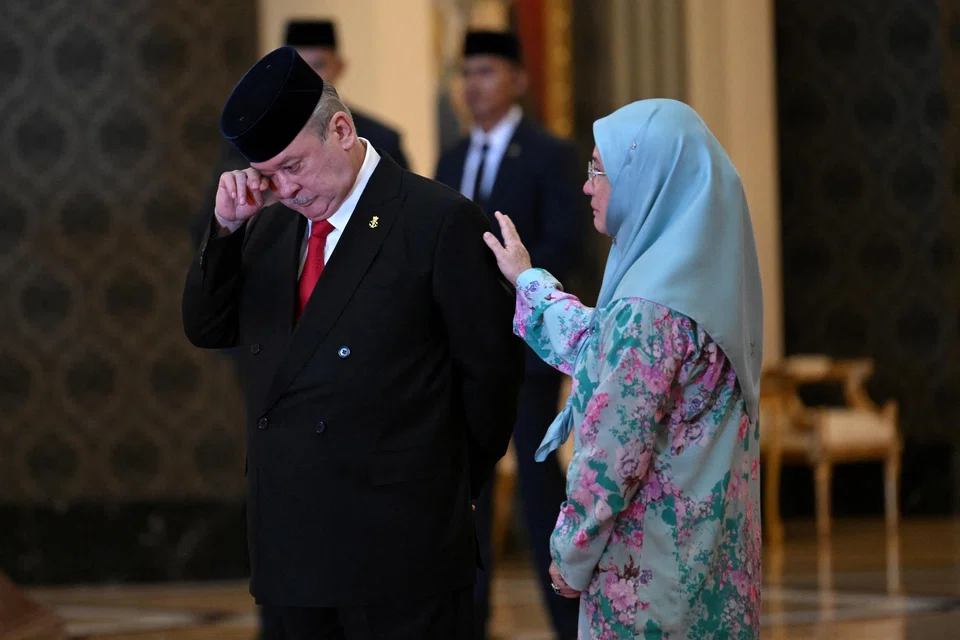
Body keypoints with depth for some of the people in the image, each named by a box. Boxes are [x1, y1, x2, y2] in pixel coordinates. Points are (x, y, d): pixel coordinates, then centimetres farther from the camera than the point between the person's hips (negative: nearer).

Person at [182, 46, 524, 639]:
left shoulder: (441, 221, -9)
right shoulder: (273, 222, 11)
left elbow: (491, 368, -6)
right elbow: (207, 329, 11)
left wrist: (447, 494, 3)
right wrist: (227, 227, -4)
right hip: (294, 542, 6)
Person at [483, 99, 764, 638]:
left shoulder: (648, 309, -23)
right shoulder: (706, 278, 5)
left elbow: (615, 454, -20)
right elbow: (600, 349, 19)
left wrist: (572, 556, -8)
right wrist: (528, 281, 29)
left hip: (653, 565, -9)